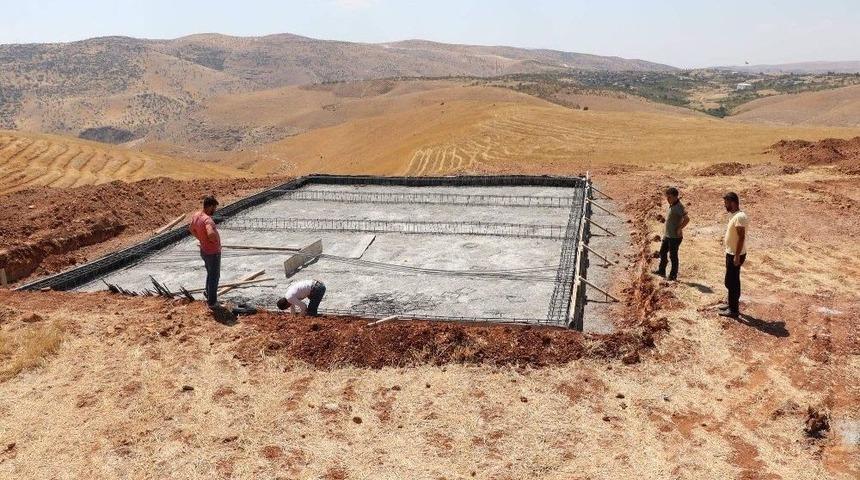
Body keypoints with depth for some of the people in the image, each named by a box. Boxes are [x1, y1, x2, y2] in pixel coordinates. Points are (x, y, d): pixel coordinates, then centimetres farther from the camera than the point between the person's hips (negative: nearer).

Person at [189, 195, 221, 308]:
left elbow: (191, 229, 16)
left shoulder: (196, 215, -3)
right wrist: (215, 240, -30)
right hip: (213, 253, -9)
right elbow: (211, 233, -52)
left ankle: (209, 296, 45)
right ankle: (212, 302, 23)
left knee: (210, 274, 28)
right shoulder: (208, 220, -32)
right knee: (214, 277, 10)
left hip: (204, 250, 9)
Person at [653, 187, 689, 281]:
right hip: (667, 235, 10)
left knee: (673, 256, 3)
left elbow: (686, 219, -33)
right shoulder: (672, 205, 6)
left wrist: (679, 229, -24)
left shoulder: (678, 207, -23)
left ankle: (673, 275, 15)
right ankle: (661, 270, 34)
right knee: (663, 252, 20)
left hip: (675, 237, -10)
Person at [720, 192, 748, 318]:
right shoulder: (735, 215, 10)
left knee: (731, 282, -4)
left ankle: (734, 310, 3)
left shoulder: (739, 217, -22)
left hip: (735, 255, -10)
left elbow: (741, 237, -25)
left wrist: (737, 256, -25)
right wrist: (727, 239, 16)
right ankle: (732, 304, 30)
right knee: (733, 281, 19)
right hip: (731, 253, 10)